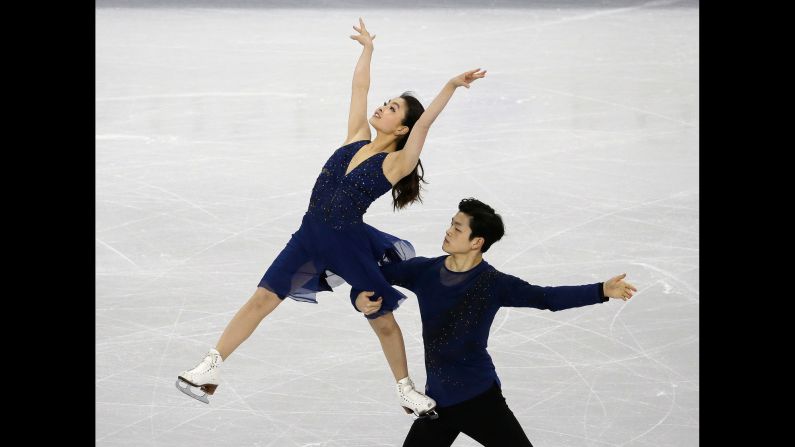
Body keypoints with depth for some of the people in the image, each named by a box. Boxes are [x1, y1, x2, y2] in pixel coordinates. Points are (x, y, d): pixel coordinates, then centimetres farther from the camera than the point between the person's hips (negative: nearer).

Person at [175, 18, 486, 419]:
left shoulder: (396, 163, -9)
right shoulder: (357, 137, 6)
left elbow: (425, 122, -22)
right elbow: (359, 85, 13)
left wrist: (451, 86, -32)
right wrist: (367, 48, 21)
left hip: (349, 243, -5)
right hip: (309, 235, 5)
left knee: (383, 319, 8)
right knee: (263, 298, -3)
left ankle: (406, 390, 26)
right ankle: (211, 368, -3)